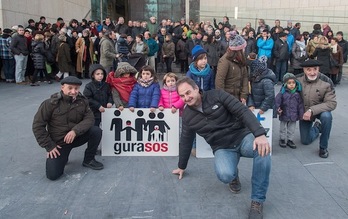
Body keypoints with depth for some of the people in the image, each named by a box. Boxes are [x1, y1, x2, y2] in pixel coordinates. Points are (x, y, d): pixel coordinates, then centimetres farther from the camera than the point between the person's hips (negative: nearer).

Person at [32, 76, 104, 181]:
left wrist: (75, 131, -29)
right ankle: (63, 157, 18)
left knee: (96, 131, -22)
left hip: (77, 136, 3)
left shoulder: (82, 101, -6)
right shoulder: (51, 103, -17)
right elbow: (37, 126, -12)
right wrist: (49, 146, -13)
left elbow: (89, 118, -11)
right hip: (58, 142, -3)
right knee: (52, 174, -16)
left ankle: (89, 160, 1)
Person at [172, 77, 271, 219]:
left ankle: (257, 201, -21)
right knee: (225, 175, -33)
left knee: (262, 148, -37)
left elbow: (243, 111, -17)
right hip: (222, 148, 1)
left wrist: (260, 134, -31)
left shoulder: (216, 95, -9)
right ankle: (233, 175, 9)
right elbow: (185, 142, 15)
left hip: (243, 137, -1)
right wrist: (182, 167, 24)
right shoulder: (187, 116, 2)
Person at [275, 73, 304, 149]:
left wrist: (301, 114, 1)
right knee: (283, 128, 13)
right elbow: (277, 101, -9)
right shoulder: (282, 93, -10)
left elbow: (300, 105, 1)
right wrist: (278, 109, -20)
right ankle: (282, 139, 27)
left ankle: (290, 140, 26)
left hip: (293, 116, 2)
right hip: (284, 115, -2)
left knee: (291, 129, 13)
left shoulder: (297, 94, -3)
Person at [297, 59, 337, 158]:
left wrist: (312, 110, -35)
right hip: (304, 112, 2)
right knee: (305, 141, 7)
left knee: (326, 116, -37)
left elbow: (332, 103, -25)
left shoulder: (326, 82, -25)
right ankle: (316, 128, 44)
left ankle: (323, 147, -15)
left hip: (320, 110, -2)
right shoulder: (298, 80, -18)